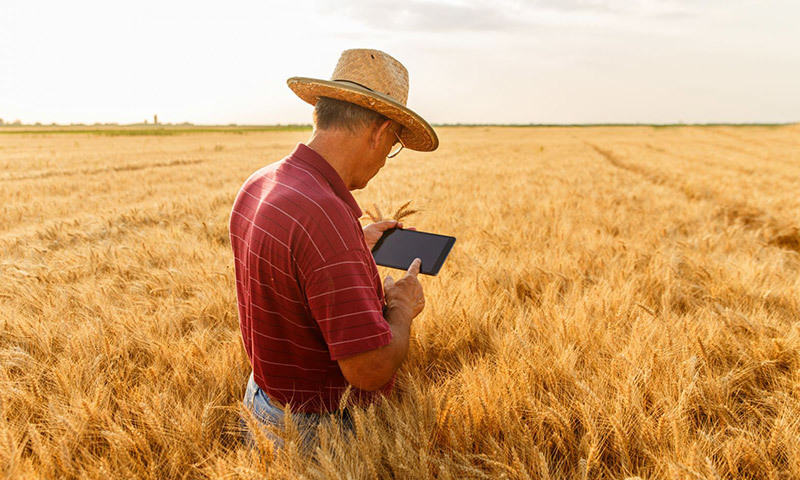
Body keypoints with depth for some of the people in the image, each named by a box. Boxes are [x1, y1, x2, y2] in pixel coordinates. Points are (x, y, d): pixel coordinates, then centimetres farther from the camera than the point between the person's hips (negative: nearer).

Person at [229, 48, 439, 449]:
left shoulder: (257, 185, -2)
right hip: (318, 430, -9)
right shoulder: (325, 215, -32)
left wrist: (356, 247, 19)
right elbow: (371, 368, -30)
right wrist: (402, 305, -12)